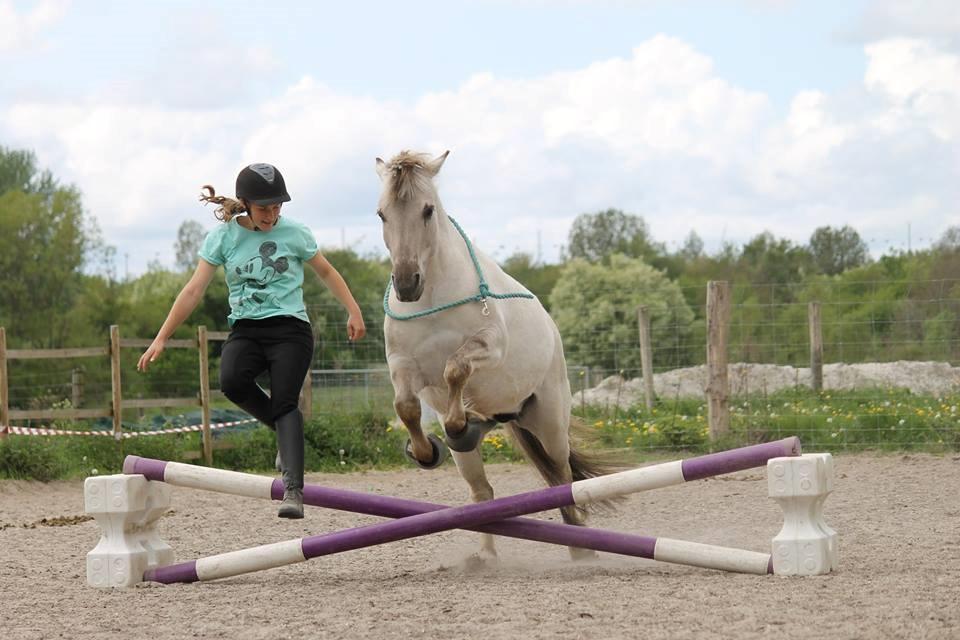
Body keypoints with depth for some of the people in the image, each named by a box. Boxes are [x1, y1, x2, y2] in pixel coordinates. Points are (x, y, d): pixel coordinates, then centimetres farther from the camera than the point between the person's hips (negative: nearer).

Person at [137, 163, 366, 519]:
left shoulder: (294, 233, 2)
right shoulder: (223, 237, 2)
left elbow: (326, 272, 18)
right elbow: (194, 290, 2)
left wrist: (353, 311, 12)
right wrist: (161, 338, -2)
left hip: (290, 329, -1)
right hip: (246, 329, 1)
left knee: (285, 402, -21)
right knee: (232, 381, -30)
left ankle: (293, 488, -31)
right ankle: (285, 430, -2)